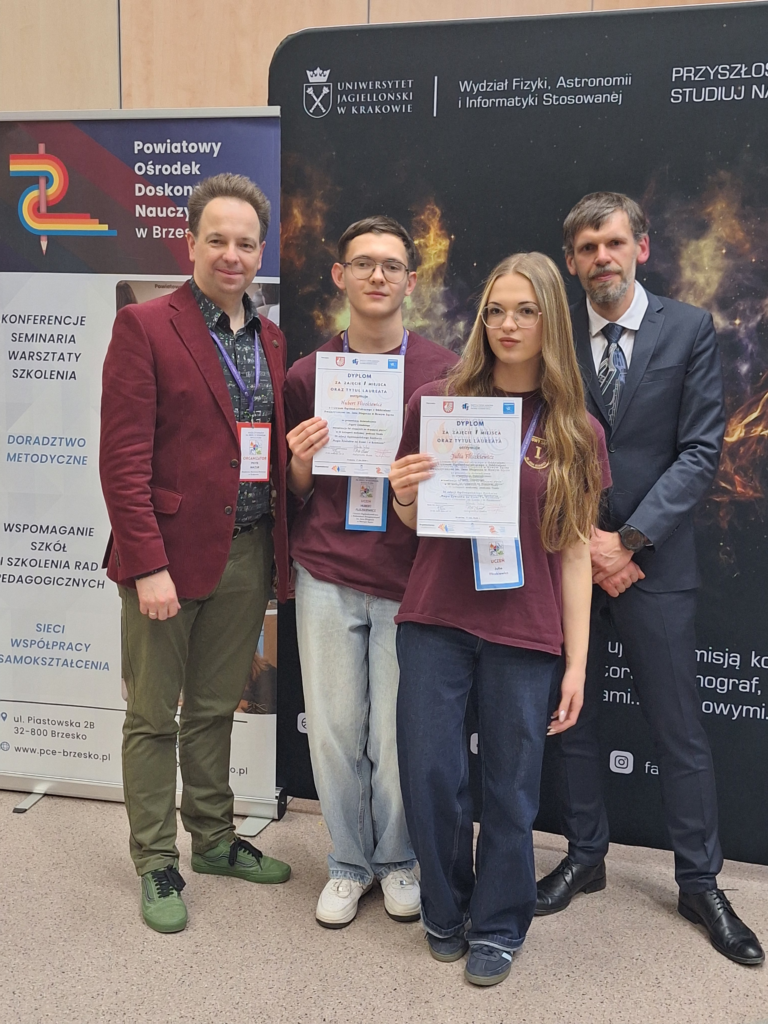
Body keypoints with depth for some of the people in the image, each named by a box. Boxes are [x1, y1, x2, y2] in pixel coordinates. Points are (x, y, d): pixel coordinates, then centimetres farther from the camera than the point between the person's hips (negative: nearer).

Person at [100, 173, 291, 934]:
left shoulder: (271, 341, 12)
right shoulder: (144, 327, -7)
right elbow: (123, 457, -12)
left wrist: (281, 550, 3)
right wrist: (148, 565, -17)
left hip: (247, 553, 6)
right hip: (169, 555, -5)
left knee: (215, 709, 18)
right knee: (153, 717, 8)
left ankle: (214, 840, 34)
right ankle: (156, 864, 23)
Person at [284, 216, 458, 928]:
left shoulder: (442, 370, 0)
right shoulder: (307, 374, 5)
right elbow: (297, 495, 11)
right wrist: (301, 463, -11)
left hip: (407, 581, -1)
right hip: (325, 577, 2)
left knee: (396, 735, 5)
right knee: (334, 729, 8)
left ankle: (397, 860, 30)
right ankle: (349, 862, 30)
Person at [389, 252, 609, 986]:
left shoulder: (576, 433, 1)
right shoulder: (437, 402, 1)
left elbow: (575, 554, 3)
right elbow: (413, 520, 10)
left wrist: (576, 663, 1)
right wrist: (404, 498, -14)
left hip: (526, 634, 0)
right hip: (434, 622, 1)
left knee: (511, 789, 9)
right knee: (429, 775, 6)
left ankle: (497, 927, 33)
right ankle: (445, 911, 34)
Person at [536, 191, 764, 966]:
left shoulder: (689, 330, -1)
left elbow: (700, 451, -6)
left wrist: (628, 539, -13)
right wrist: (580, 540, -9)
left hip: (653, 560, -1)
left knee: (679, 730, 7)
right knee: (571, 720, 12)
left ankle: (699, 883, 24)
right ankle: (584, 858, 31)